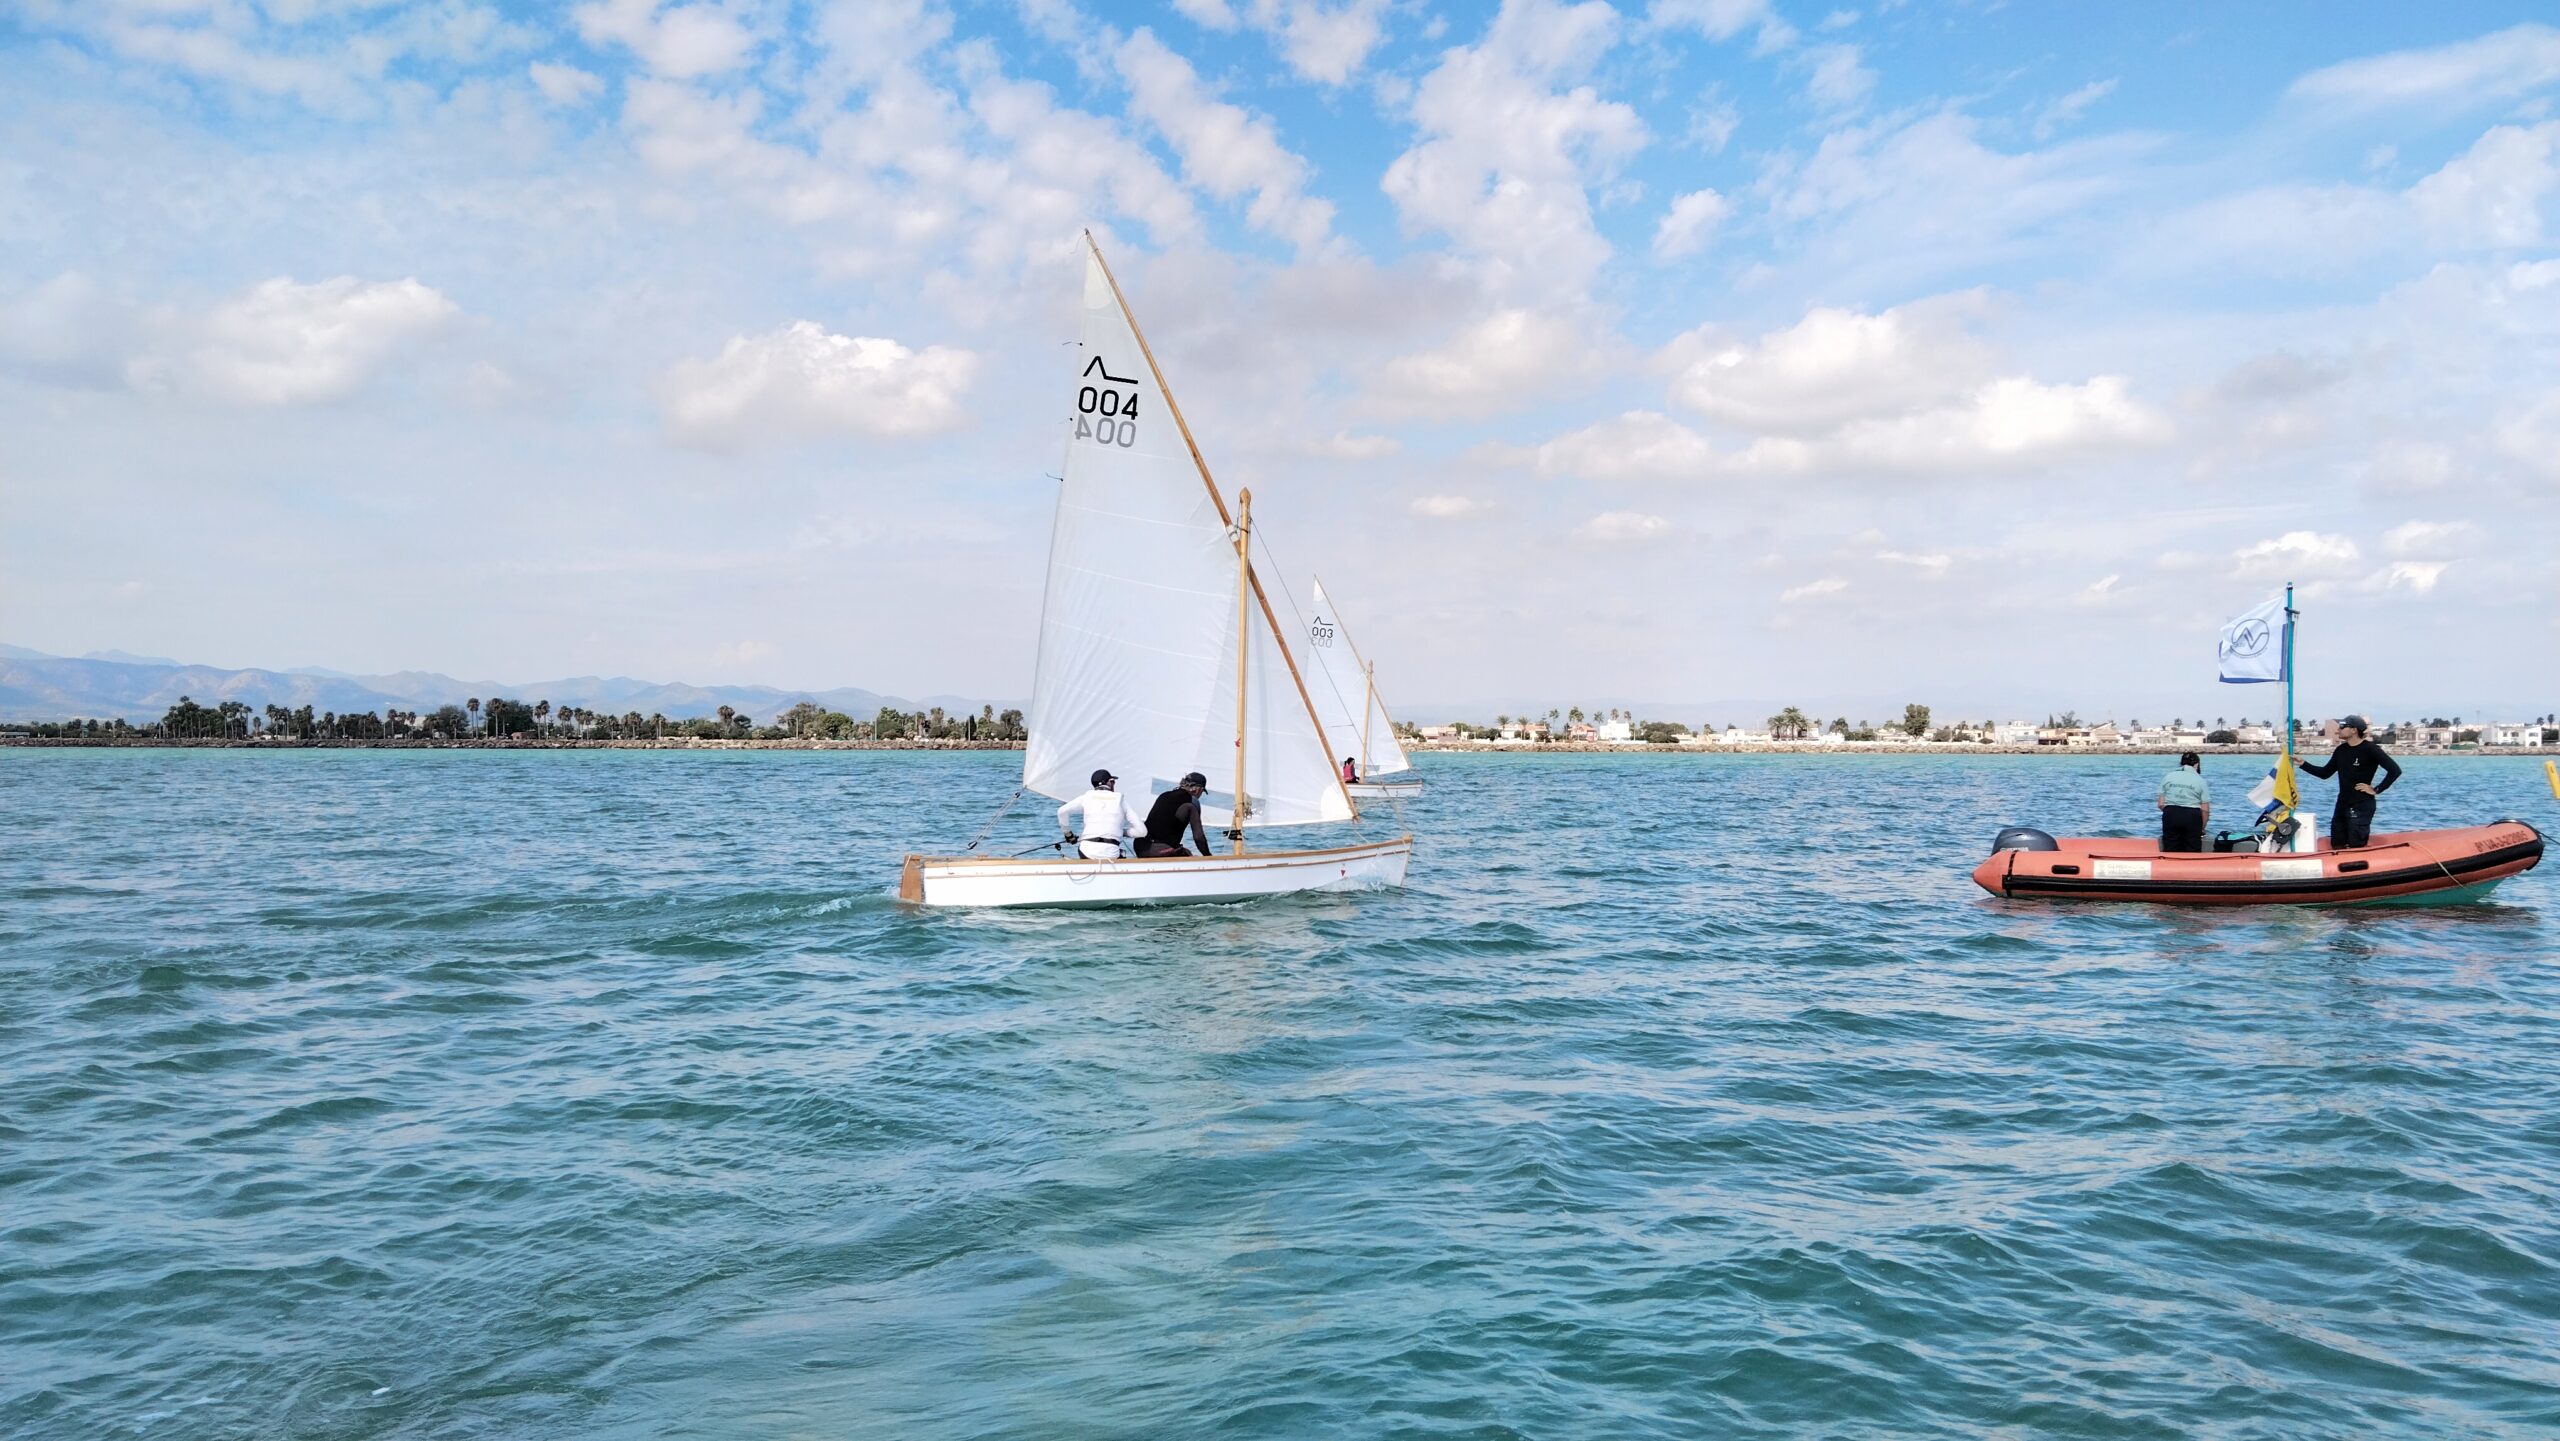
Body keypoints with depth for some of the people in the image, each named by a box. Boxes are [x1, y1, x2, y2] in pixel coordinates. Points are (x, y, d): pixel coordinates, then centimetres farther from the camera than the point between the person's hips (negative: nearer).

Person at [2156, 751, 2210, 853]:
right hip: (2192, 817, -1)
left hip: (2170, 815, 2)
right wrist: (2202, 828, 14)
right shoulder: (2200, 780, 5)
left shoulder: (2168, 776, 10)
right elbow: (2205, 810, 2)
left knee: (2170, 852, 6)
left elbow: (2161, 804, 5)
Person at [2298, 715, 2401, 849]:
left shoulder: (2370, 749, -12)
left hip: (2362, 806, -7)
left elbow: (2395, 770, -17)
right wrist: (2303, 764, 6)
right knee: (2337, 846, 10)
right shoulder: (2341, 750, 9)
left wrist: (2376, 790, -14)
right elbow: (2325, 773, 16)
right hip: (2342, 805, 7)